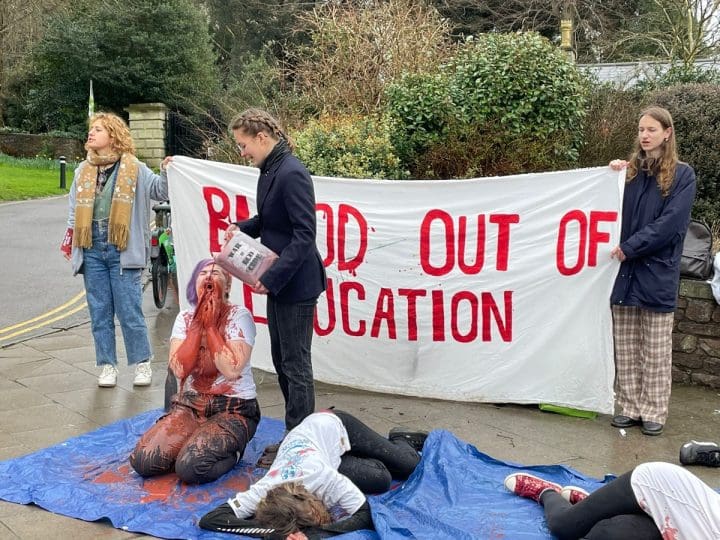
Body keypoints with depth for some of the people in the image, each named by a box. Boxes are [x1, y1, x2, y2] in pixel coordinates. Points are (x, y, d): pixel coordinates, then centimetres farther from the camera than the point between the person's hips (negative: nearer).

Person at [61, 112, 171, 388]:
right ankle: (107, 366, 18)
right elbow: (74, 210, 16)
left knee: (130, 311, -1)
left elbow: (159, 191, -1)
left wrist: (166, 172, -19)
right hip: (92, 250, 4)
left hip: (122, 250, -4)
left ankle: (142, 363, 13)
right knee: (99, 312, 8)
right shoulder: (83, 170, 13)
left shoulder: (133, 168, 0)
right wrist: (69, 243, 12)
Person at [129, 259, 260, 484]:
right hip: (190, 404, 5)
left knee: (190, 468, -27)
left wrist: (211, 325, -17)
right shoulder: (185, 317, 4)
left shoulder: (239, 316, -9)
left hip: (233, 409, -5)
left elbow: (231, 369, -23)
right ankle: (194, 446, 11)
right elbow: (179, 369, -11)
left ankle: (231, 452, 3)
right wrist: (199, 323, -14)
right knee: (143, 461, -15)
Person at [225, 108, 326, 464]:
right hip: (278, 282, 10)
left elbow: (305, 234, -22)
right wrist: (242, 228, 3)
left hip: (296, 285, -10)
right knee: (281, 361, 16)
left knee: (295, 365, 1)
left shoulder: (292, 174, -19)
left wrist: (271, 278, -22)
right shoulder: (269, 170, 9)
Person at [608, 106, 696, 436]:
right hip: (624, 271, 4)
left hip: (657, 272, -4)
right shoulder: (629, 172, 11)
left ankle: (653, 412, 13)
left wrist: (631, 247, -16)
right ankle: (629, 407, 18)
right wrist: (612, 179, -5)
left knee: (656, 350, 5)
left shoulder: (682, 175, -1)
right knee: (626, 348, 8)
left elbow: (670, 223, -11)